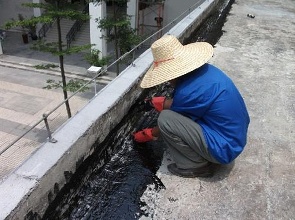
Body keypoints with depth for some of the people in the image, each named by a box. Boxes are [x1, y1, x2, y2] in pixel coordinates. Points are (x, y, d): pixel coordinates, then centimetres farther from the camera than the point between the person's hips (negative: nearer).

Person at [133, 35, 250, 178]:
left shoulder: (187, 91, -26)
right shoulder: (205, 70, -3)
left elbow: (167, 122, -7)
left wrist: (149, 134, 10)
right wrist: (164, 103, 15)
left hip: (224, 148, -9)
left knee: (165, 119, -18)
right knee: (175, 109, 14)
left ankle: (197, 166, 0)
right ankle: (202, 155, 15)